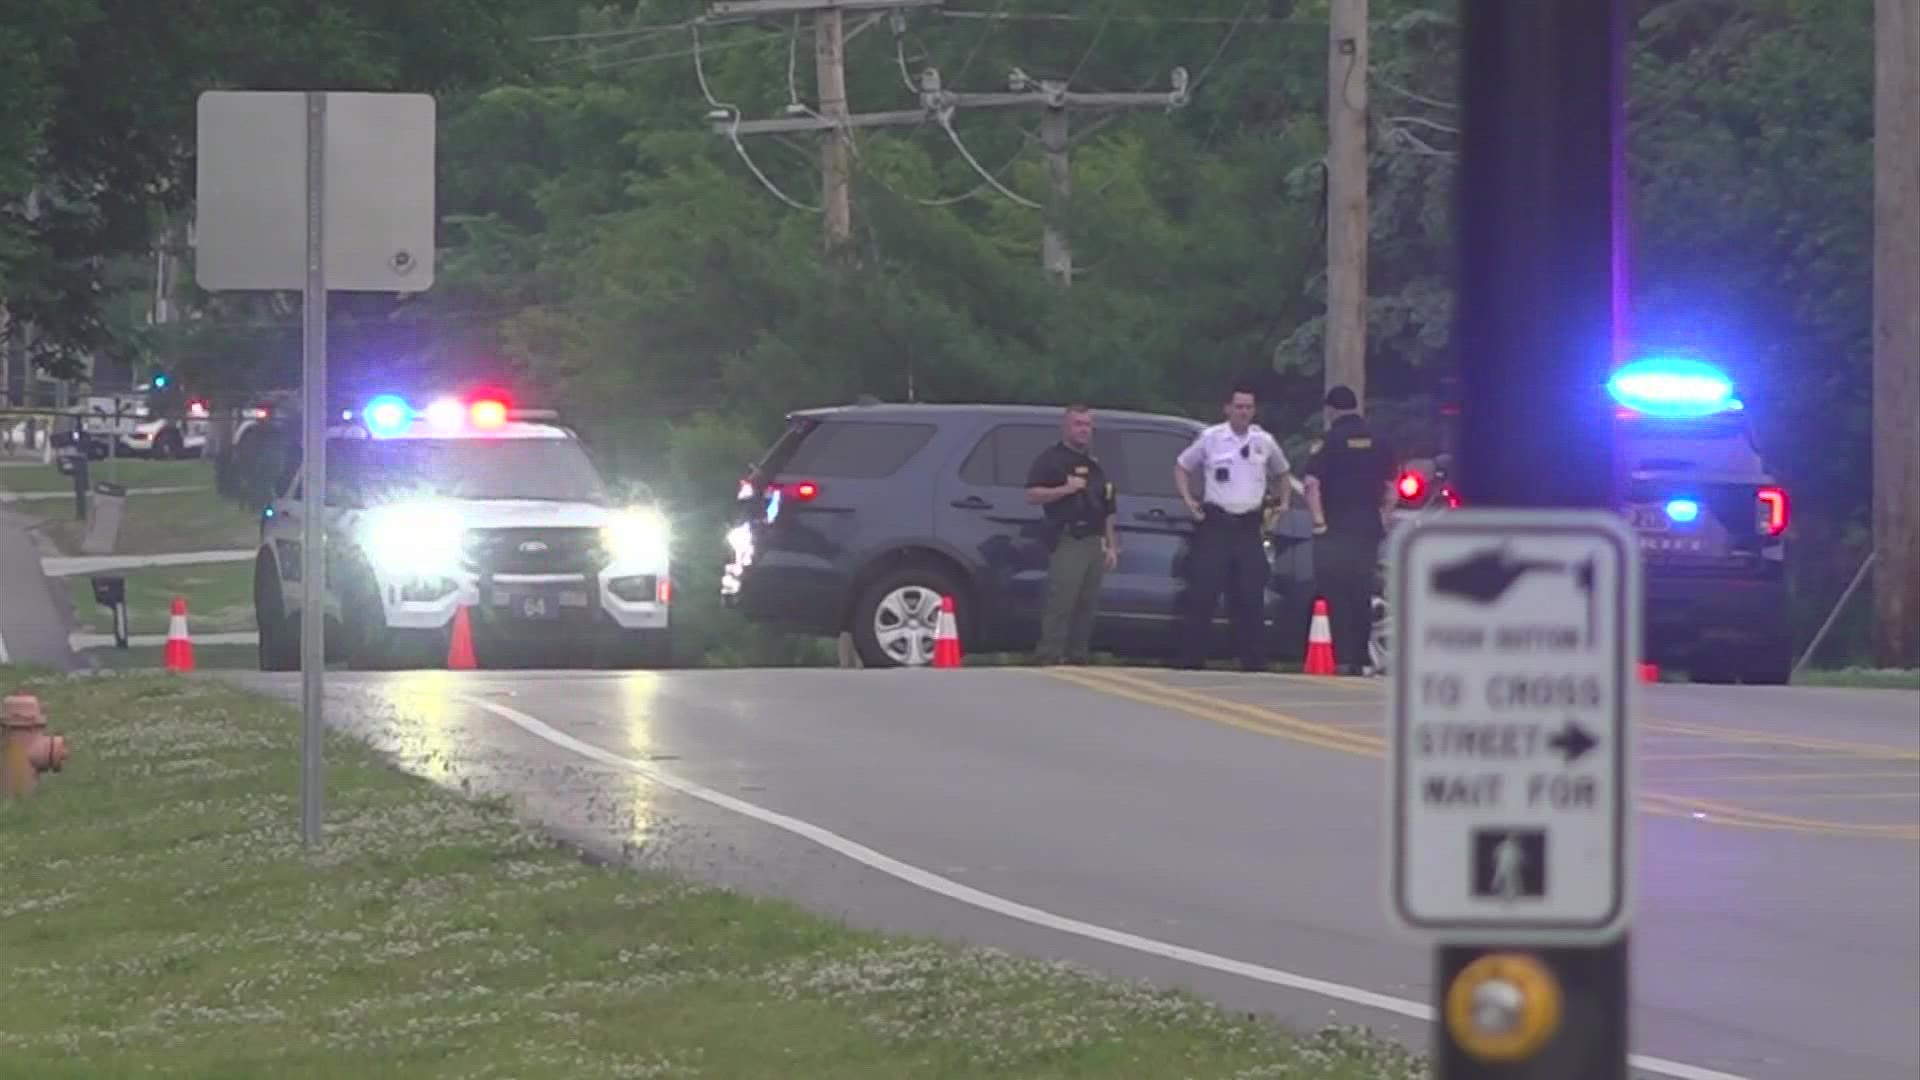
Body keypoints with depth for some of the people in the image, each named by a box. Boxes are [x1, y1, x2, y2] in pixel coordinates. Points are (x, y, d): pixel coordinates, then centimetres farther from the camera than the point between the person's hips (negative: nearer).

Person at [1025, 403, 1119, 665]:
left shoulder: (1094, 464, 24)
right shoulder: (1051, 458, 2)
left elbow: (1107, 511, 26)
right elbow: (1033, 495, -8)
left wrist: (1111, 545, 20)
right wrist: (1065, 489, -17)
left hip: (1094, 542, 7)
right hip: (1067, 542, -7)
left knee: (1087, 604, 5)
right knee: (1062, 601, -14)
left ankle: (1078, 654, 9)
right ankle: (1051, 656, -16)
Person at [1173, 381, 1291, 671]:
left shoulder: (1264, 442, 9)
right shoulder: (1211, 438, 2)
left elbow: (1281, 473, 27)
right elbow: (1182, 466, 13)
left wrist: (1283, 501, 14)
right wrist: (1187, 499, 0)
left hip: (1249, 527, 2)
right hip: (1215, 524, -2)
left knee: (1251, 595, 0)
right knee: (1203, 592, -6)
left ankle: (1254, 659, 5)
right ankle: (1191, 656, -2)